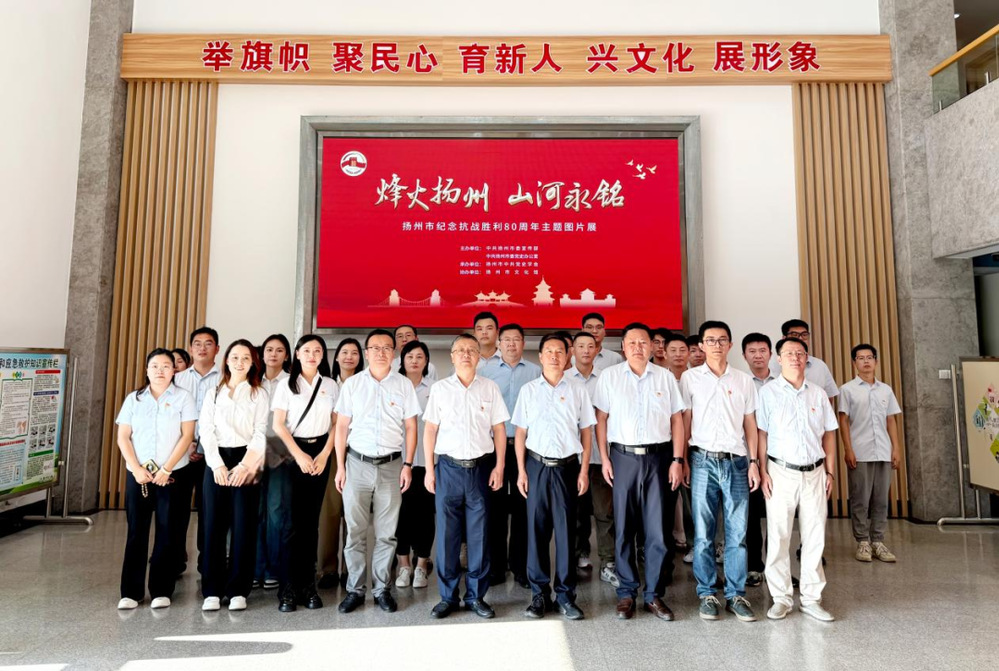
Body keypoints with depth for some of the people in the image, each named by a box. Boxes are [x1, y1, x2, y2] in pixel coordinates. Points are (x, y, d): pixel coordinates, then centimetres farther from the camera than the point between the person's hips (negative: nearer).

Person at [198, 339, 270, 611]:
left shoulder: (259, 395, 7)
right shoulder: (213, 394, 14)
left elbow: (260, 434, -1)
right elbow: (207, 430, 4)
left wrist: (245, 466, -12)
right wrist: (217, 465, -8)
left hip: (246, 463, -2)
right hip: (216, 462, 2)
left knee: (243, 526, -2)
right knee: (214, 525, 1)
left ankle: (237, 590, 8)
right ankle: (212, 590, 11)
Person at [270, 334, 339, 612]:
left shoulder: (330, 385, 8)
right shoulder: (286, 385, 3)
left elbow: (337, 424, 6)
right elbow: (278, 424, -2)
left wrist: (324, 455, -5)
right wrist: (299, 455, -10)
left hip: (320, 454, 2)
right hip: (292, 453, -2)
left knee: (311, 520, 5)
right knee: (293, 520, -4)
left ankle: (308, 585, 12)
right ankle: (288, 589, 4)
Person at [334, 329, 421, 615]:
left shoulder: (404, 385, 2)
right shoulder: (352, 384, 3)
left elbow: (411, 427, 3)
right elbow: (342, 426, 4)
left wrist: (408, 465, -3)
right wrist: (340, 466, 0)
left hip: (391, 465, 0)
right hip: (358, 463, 0)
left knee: (386, 533, 8)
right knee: (355, 531, 7)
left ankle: (382, 588, 21)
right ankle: (355, 589, 21)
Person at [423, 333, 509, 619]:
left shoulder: (490, 388, 3)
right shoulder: (440, 388, 3)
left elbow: (499, 429, 5)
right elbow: (430, 429, 3)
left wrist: (499, 466, -1)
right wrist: (429, 469, -1)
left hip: (480, 468, 0)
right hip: (448, 467, 0)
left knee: (479, 534, 7)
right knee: (446, 534, 6)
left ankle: (476, 595, 21)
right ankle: (447, 596, 21)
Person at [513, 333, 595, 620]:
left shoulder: (577, 390, 4)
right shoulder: (528, 390, 5)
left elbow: (586, 433, 5)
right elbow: (520, 433, 5)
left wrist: (584, 470, 0)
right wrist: (521, 470, 0)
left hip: (567, 467, 0)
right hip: (537, 466, 1)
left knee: (566, 531, 4)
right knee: (536, 530, 6)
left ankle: (565, 595, 17)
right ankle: (539, 594, 19)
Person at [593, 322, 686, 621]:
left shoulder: (665, 377, 7)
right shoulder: (609, 376, 2)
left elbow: (677, 419, 7)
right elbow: (601, 419, 3)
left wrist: (677, 460, 1)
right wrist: (604, 459, -2)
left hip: (658, 457, 1)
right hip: (623, 457, -1)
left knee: (658, 529, 4)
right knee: (624, 528, 7)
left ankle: (654, 594, 19)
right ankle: (627, 593, 20)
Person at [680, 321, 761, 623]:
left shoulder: (744, 380, 10)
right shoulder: (690, 378, 4)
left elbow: (750, 424, 11)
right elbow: (685, 421, 4)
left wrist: (753, 461, 4)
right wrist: (682, 461, -1)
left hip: (736, 461, 2)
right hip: (703, 461, -1)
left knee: (738, 533, 5)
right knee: (703, 533, 4)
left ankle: (736, 595, 17)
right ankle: (706, 595, 16)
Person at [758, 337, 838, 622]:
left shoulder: (818, 393, 9)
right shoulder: (768, 392, -2)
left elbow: (829, 434, 13)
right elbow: (761, 435, -4)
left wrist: (830, 471, 8)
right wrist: (763, 472, -9)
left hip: (814, 472, 4)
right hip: (781, 472, -3)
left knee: (815, 537, 8)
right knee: (778, 537, 2)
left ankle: (811, 598, 21)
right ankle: (781, 598, 15)